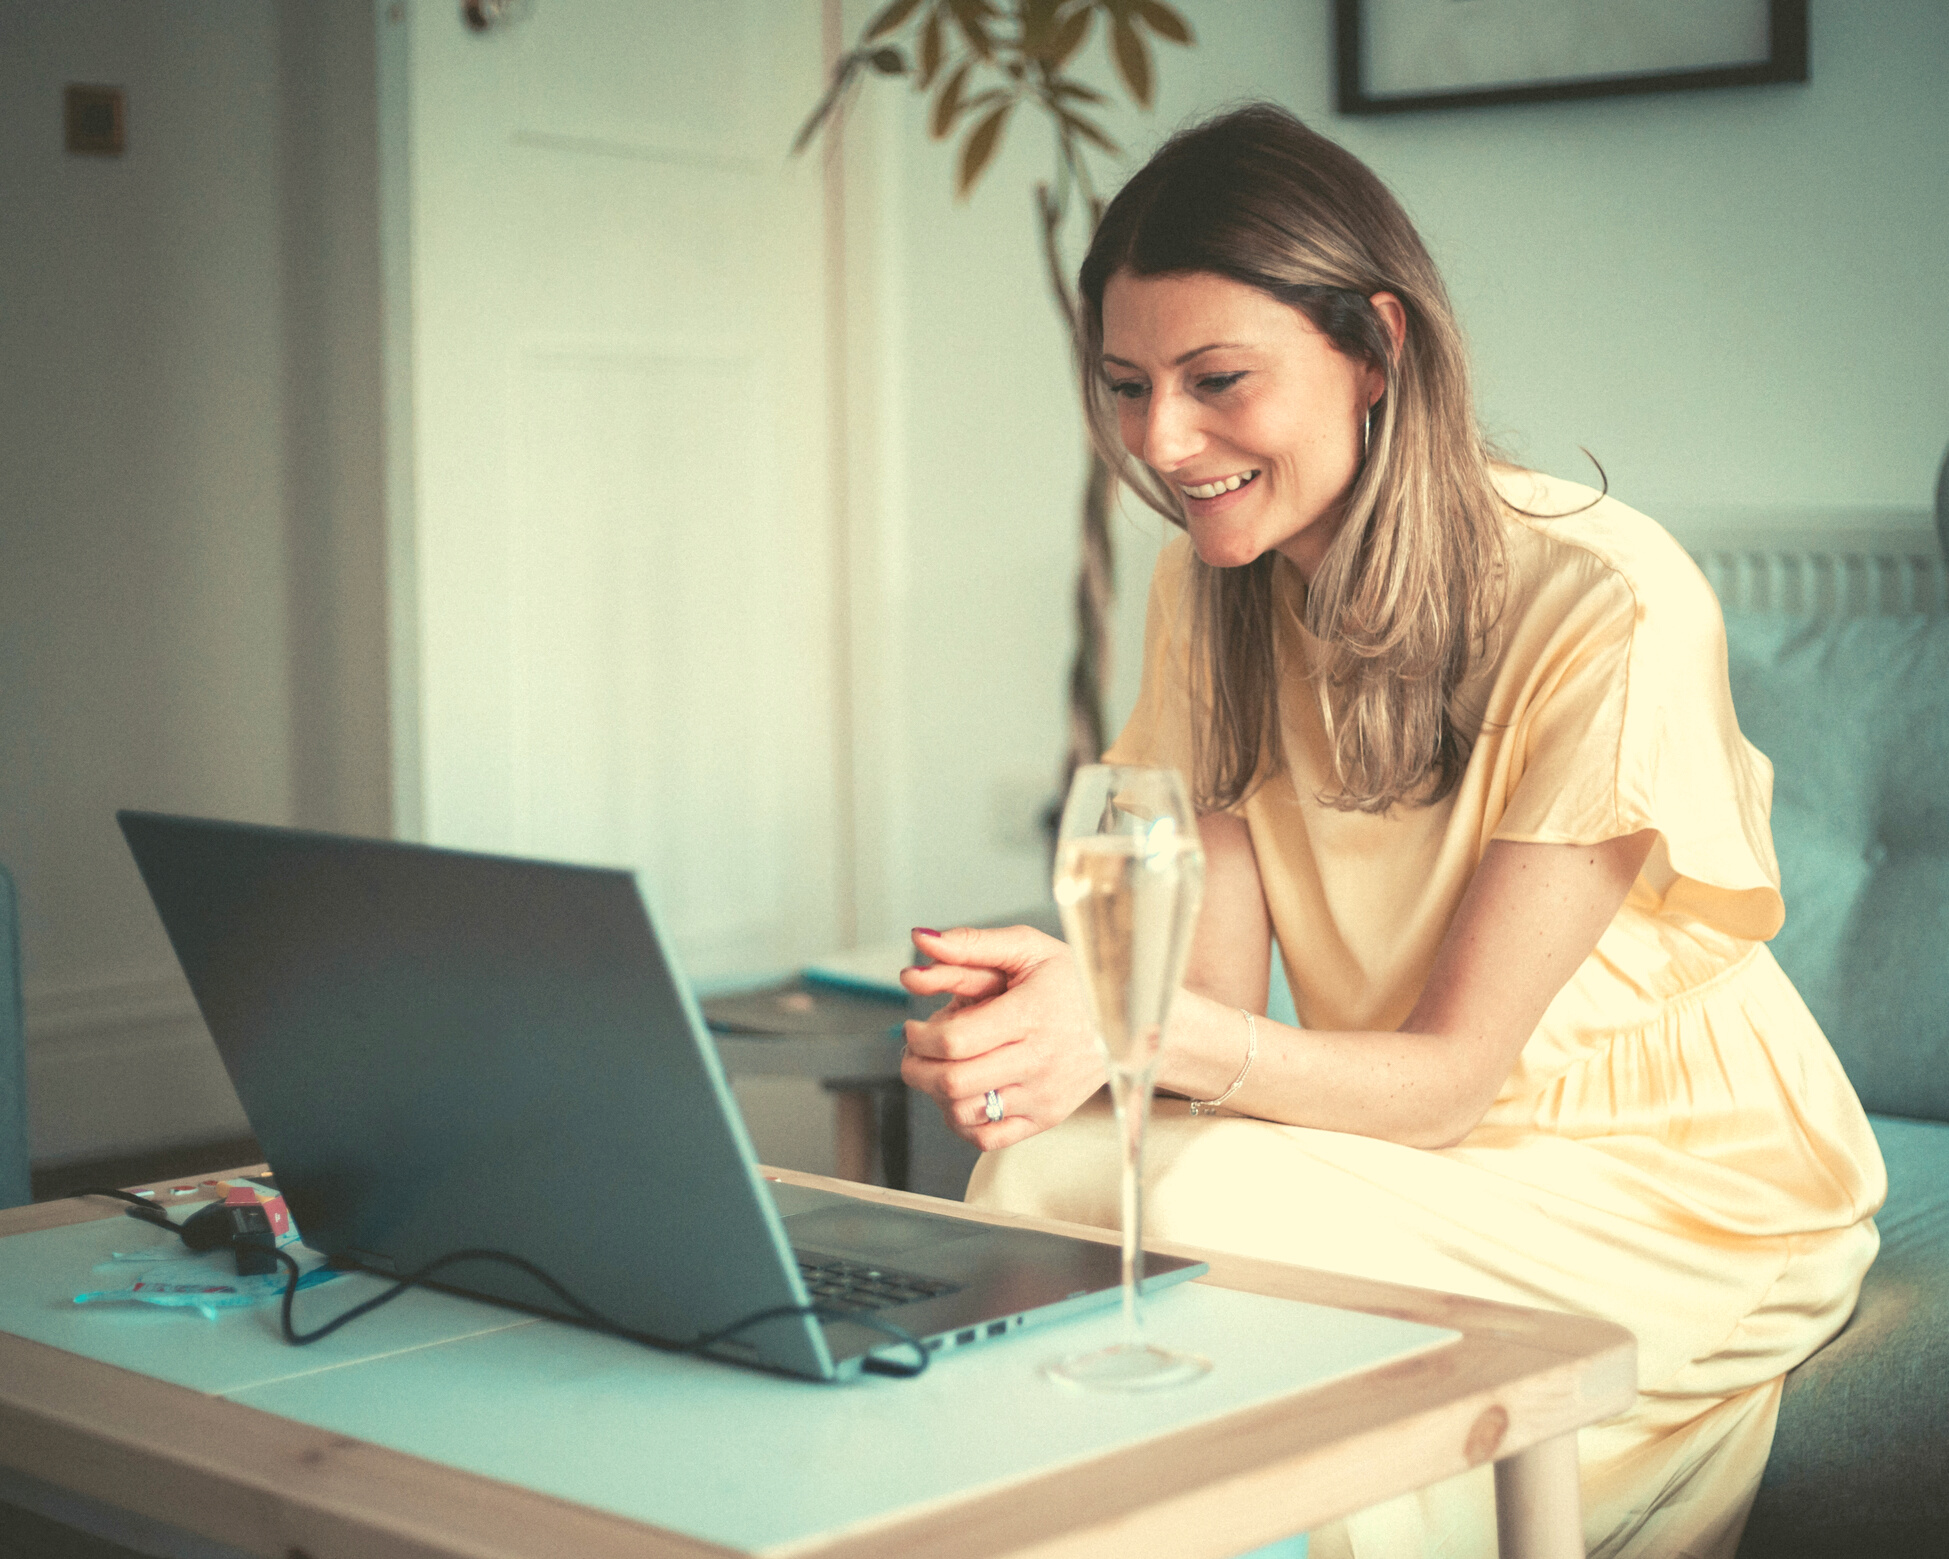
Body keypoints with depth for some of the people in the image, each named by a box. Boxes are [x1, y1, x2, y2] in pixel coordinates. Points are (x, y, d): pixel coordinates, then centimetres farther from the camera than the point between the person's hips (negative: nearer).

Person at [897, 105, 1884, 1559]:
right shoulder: (1211, 587, -2)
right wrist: (1066, 1015, -33)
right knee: (1042, 1175, -21)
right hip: (1416, 1142, 5)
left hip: (1691, 1185, -5)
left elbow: (1454, 1066, -22)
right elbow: (1221, 995, -9)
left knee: (1216, 1211, -29)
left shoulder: (1608, 608, -23)